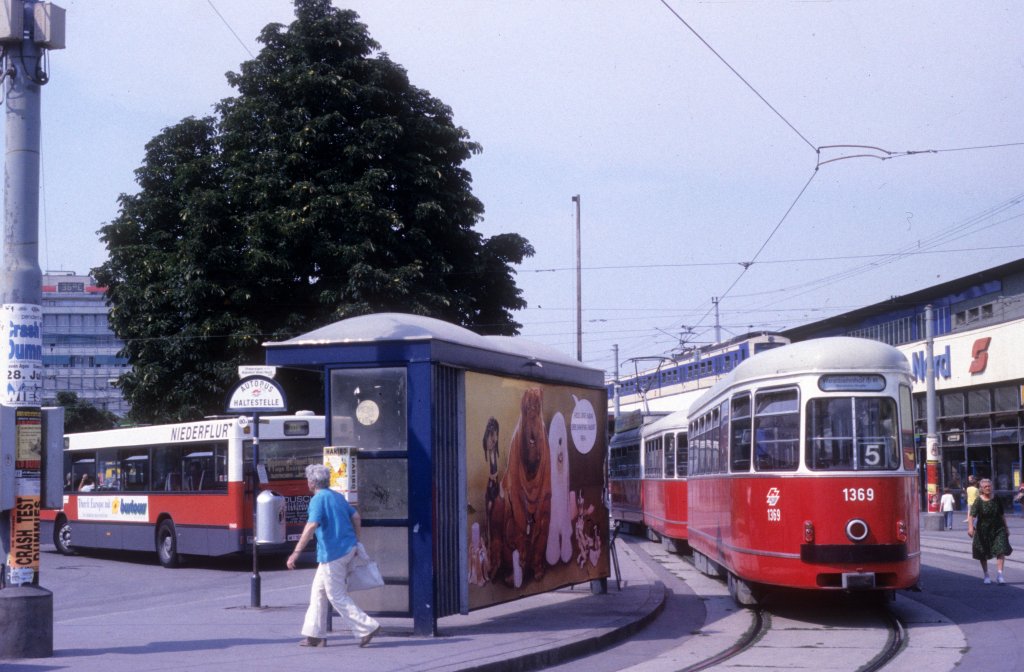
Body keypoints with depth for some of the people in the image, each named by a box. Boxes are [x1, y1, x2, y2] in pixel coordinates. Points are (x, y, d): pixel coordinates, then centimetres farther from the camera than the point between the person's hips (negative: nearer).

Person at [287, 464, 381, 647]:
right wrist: (355, 544, 20)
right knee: (318, 591, 15)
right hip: (348, 548, 9)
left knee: (337, 596, -2)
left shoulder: (318, 499, -13)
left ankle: (367, 627, -6)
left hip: (333, 553, -9)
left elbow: (311, 527, -24)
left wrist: (296, 553, -25)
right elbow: (356, 518, 15)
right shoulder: (338, 496, 13)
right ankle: (314, 634, 17)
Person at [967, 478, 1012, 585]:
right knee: (983, 555, 11)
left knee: (1001, 552, -13)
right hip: (983, 531, -1)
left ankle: (999, 575, -12)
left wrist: (1006, 528, 14)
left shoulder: (996, 500, 1)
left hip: (998, 529, 1)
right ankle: (986, 576, 29)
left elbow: (1002, 515, 12)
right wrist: (970, 527, -33)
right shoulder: (978, 501, -10)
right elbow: (971, 515, -19)